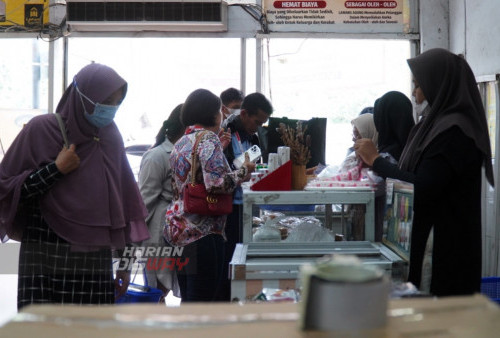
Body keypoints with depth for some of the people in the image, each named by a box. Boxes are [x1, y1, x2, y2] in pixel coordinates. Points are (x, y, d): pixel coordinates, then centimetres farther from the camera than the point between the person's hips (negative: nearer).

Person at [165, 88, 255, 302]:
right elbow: (217, 182, -23)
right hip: (203, 230, -9)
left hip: (179, 228, 9)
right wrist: (244, 171, -5)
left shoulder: (180, 143, 16)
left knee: (188, 300, 14)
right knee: (203, 301, -6)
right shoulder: (208, 138, -10)